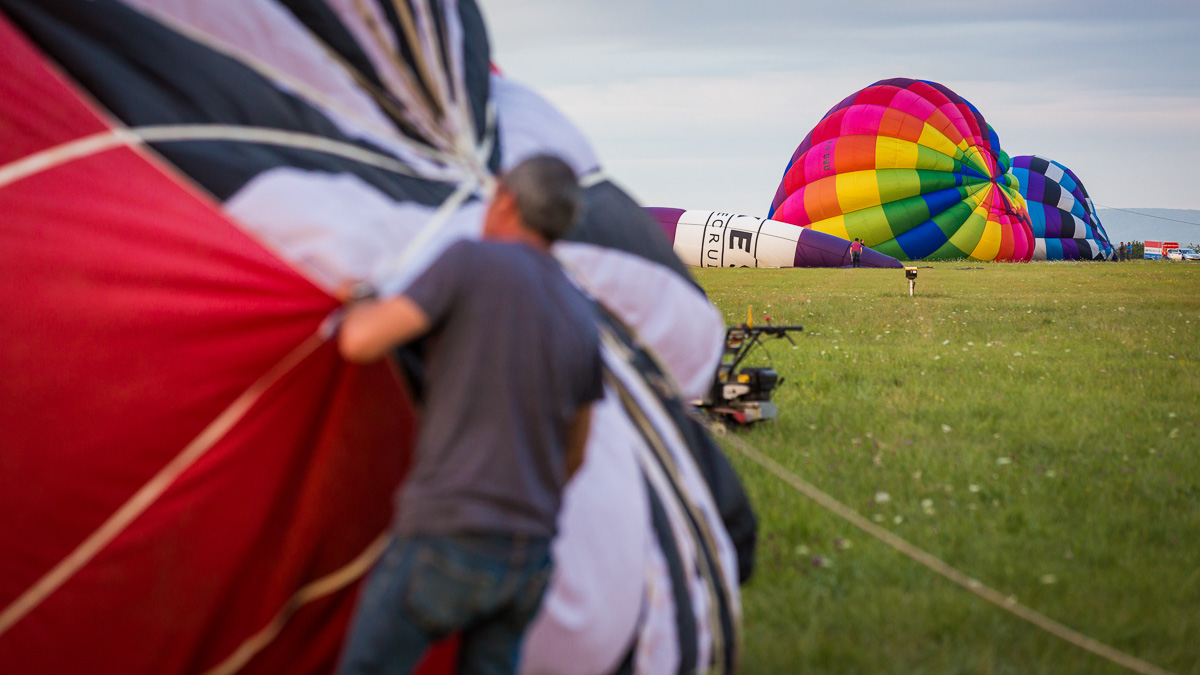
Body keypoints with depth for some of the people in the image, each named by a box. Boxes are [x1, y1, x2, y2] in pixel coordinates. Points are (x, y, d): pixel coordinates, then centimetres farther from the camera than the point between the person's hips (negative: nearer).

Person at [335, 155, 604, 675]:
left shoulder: (472, 262, -6)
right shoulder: (582, 319, 11)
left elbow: (361, 342, -12)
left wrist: (358, 310, 10)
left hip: (443, 540, -6)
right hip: (529, 556, 6)